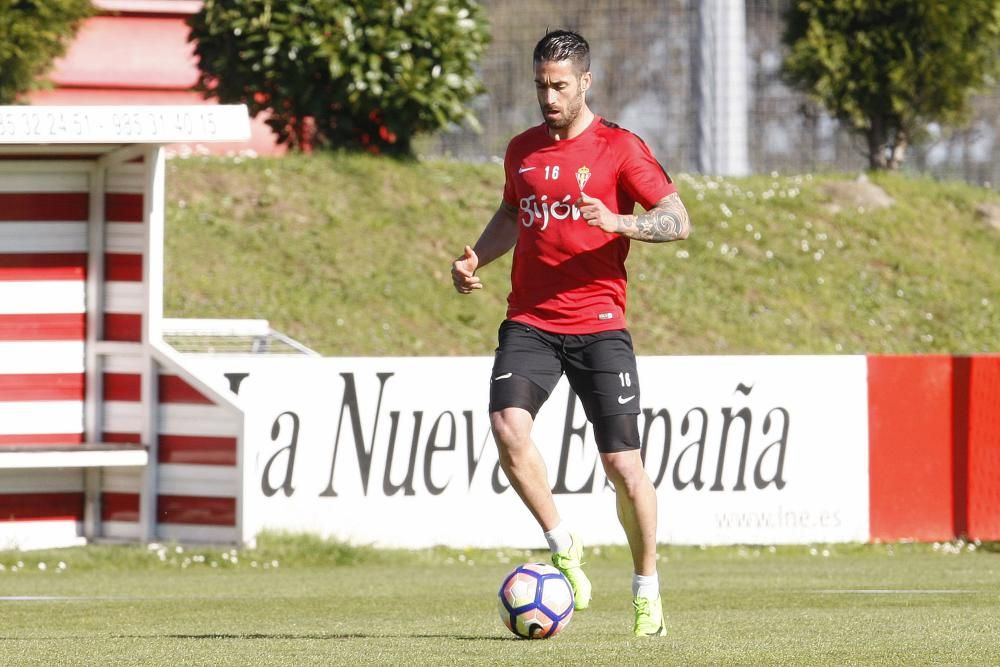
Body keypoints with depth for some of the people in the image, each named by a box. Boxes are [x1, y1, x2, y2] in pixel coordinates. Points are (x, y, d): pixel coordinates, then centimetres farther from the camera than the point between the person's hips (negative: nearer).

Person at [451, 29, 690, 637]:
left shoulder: (619, 148, -1)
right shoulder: (522, 151, 13)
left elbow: (677, 221, -6)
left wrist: (619, 222, -24)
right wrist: (476, 258, 13)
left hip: (598, 324, -3)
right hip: (529, 322, 3)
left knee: (623, 464, -6)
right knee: (509, 426, -23)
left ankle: (647, 590, 14)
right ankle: (563, 549, -5)